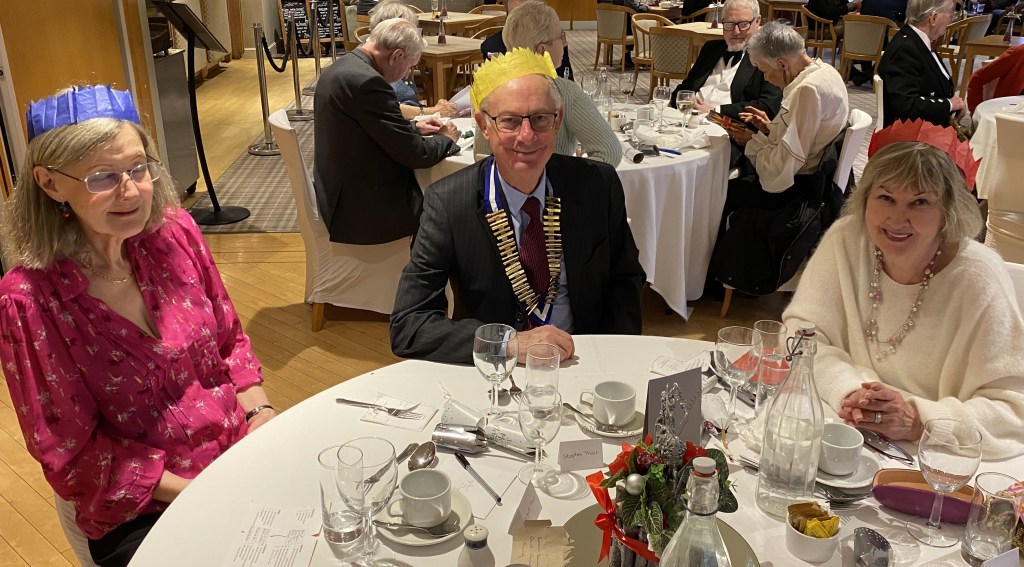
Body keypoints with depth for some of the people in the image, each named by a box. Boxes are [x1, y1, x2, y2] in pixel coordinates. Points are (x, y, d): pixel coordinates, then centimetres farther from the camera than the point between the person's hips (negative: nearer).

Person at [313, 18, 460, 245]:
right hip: (363, 213, -10)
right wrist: (446, 139, 0)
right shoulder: (367, 82, -23)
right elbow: (415, 153, -19)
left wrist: (413, 128, 16)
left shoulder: (338, 69, 7)